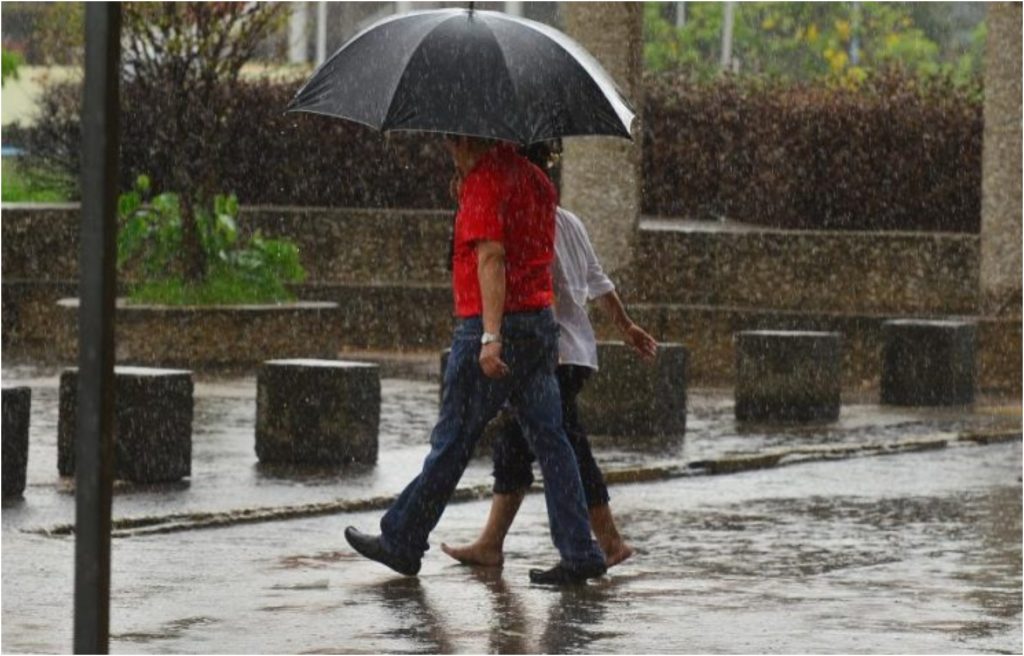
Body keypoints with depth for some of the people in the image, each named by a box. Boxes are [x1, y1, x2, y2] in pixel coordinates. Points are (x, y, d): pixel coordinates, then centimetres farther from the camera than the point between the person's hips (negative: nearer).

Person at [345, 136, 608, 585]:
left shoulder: (484, 182, -12)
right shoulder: (535, 180, 15)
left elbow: (491, 258, -22)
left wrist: (491, 336, -28)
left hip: (486, 328, -8)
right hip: (541, 321, 8)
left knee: (452, 441, 1)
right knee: (549, 439, 6)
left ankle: (401, 542, 11)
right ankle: (579, 553, 1)